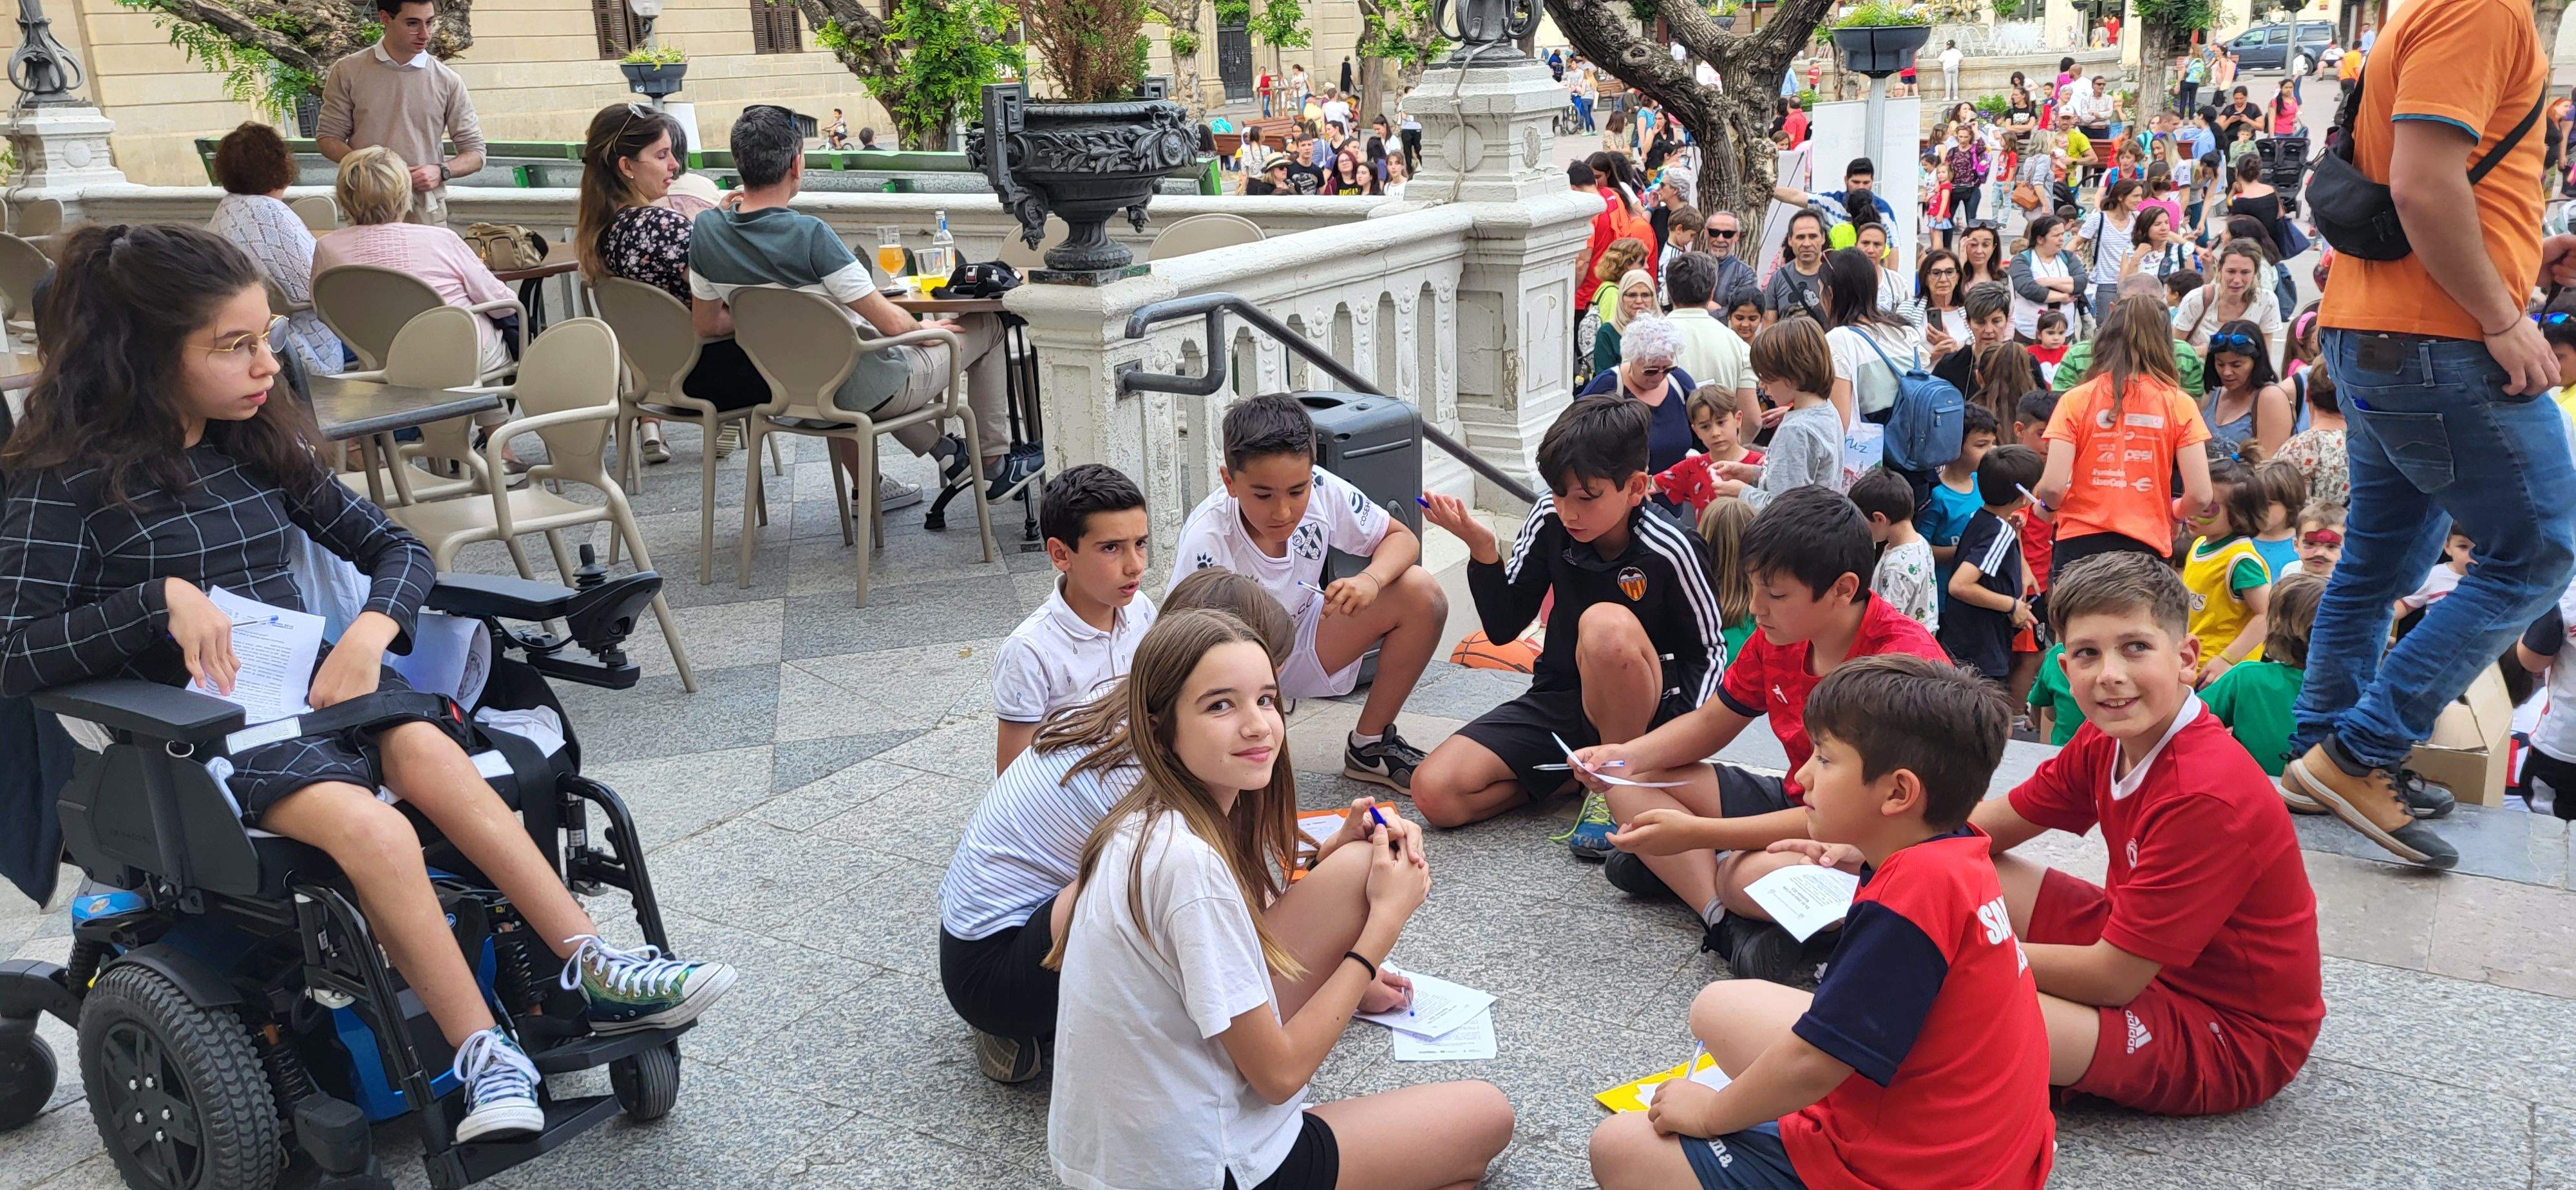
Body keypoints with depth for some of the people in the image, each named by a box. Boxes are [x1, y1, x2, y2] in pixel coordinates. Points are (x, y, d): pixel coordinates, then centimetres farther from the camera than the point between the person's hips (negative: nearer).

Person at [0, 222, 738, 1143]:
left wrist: (369, 631, -8)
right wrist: (160, 600, -22)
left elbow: (396, 548, 13)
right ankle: (483, 1057, -32)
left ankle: (593, 971, -34)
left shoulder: (261, 445, 13)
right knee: (368, 826, -35)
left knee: (427, 751, -31)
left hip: (311, 681, 5)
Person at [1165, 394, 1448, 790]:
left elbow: (1401, 538, -6)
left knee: (1421, 595, -14)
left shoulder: (1320, 489, -19)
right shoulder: (1207, 542, -31)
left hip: (1299, 643, 5)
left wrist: (1371, 580, -29)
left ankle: (1369, 746, 2)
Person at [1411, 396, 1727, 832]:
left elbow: (1709, 651, -5)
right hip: (1557, 699, 5)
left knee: (1607, 623, -38)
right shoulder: (1551, 518, -7)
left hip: (1639, 713, -4)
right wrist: (1483, 550, -19)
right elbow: (1503, 627, -2)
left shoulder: (1668, 550, -19)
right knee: (1435, 795, -15)